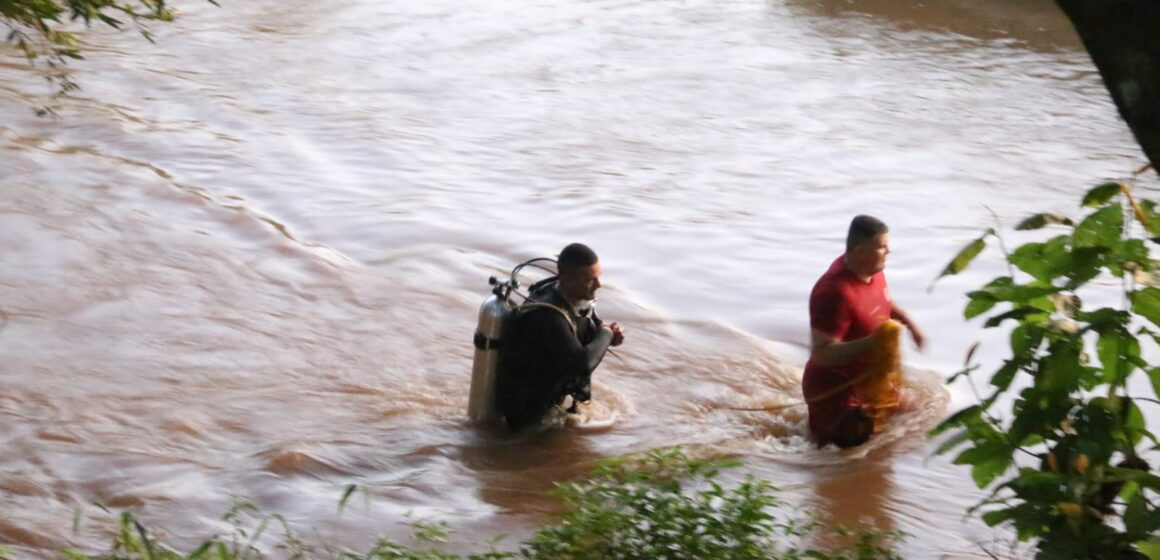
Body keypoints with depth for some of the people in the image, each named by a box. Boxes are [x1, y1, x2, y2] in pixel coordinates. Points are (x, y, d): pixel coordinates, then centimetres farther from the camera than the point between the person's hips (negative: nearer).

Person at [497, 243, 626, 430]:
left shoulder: (580, 298, -10)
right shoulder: (547, 316, -36)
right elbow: (583, 364, -43)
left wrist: (611, 335, -14)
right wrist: (605, 334, -25)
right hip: (526, 407, -8)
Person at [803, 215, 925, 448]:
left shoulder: (872, 269, -7)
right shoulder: (835, 293, -35)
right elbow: (821, 354, -35)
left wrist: (908, 322, 4)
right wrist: (872, 343, -41)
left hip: (868, 380, 9)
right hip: (835, 391, -9)